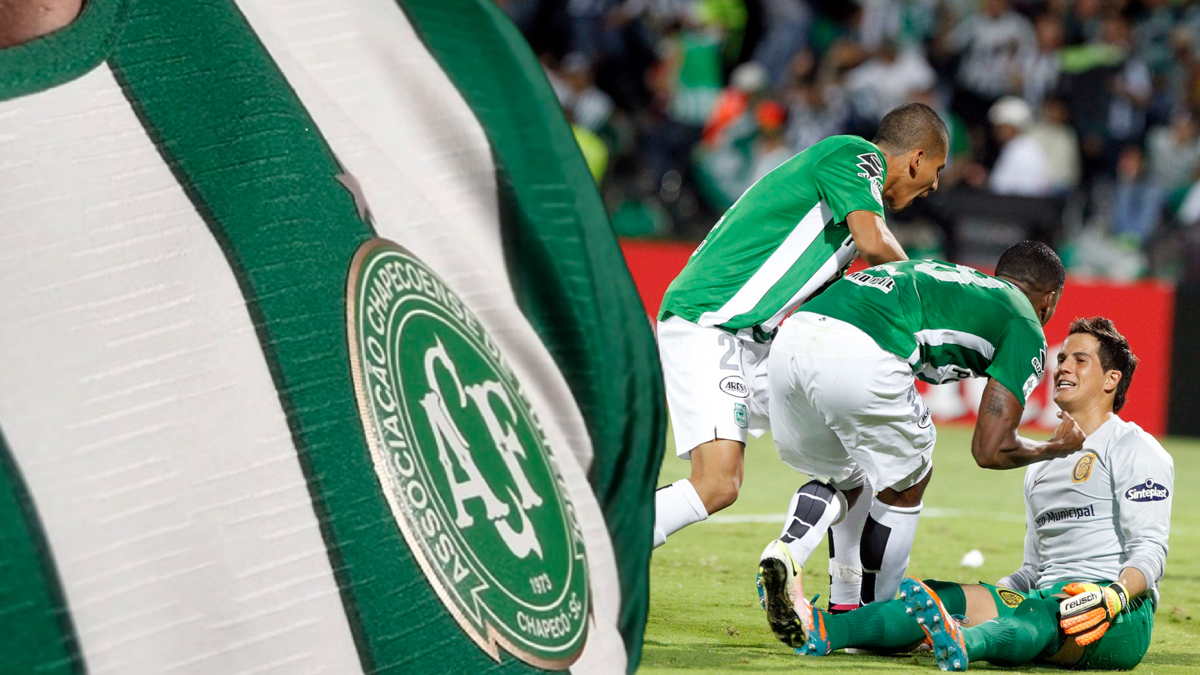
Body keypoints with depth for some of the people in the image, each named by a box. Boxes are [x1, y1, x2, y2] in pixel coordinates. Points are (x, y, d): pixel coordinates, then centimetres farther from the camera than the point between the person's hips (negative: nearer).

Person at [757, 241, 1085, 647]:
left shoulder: (938, 273, 37)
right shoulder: (1025, 328, 18)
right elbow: (991, 451, 13)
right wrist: (1058, 447, 31)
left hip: (791, 338, 6)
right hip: (860, 358, -6)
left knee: (843, 477, 28)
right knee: (904, 484, 20)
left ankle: (787, 551, 1)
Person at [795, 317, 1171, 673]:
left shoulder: (1134, 449, 4)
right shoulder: (1041, 464, 29)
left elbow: (1150, 549, -9)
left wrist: (1113, 597, -28)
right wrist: (978, 598, 10)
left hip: (1122, 623, -7)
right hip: (1047, 601, 7)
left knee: (1043, 615, -40)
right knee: (950, 598, -17)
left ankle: (961, 644, -73)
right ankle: (822, 632, -40)